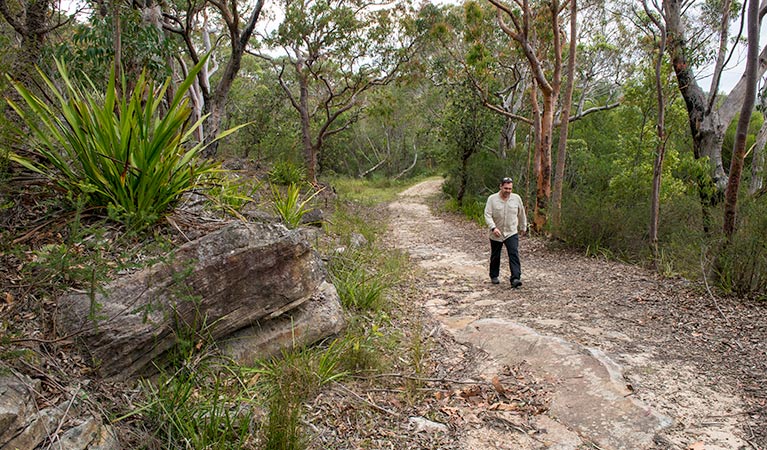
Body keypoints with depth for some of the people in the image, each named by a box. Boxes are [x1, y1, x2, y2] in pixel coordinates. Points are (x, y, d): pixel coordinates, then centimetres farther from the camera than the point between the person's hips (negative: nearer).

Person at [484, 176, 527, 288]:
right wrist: (493, 227, -29)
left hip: (512, 233, 0)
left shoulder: (516, 198, -1)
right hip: (496, 235, 0)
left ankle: (515, 279, -18)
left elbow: (522, 214, 12)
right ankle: (494, 276, 32)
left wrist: (523, 227, 19)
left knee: (514, 255, -14)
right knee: (495, 256, 14)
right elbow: (487, 215, -15)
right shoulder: (492, 199, -8)